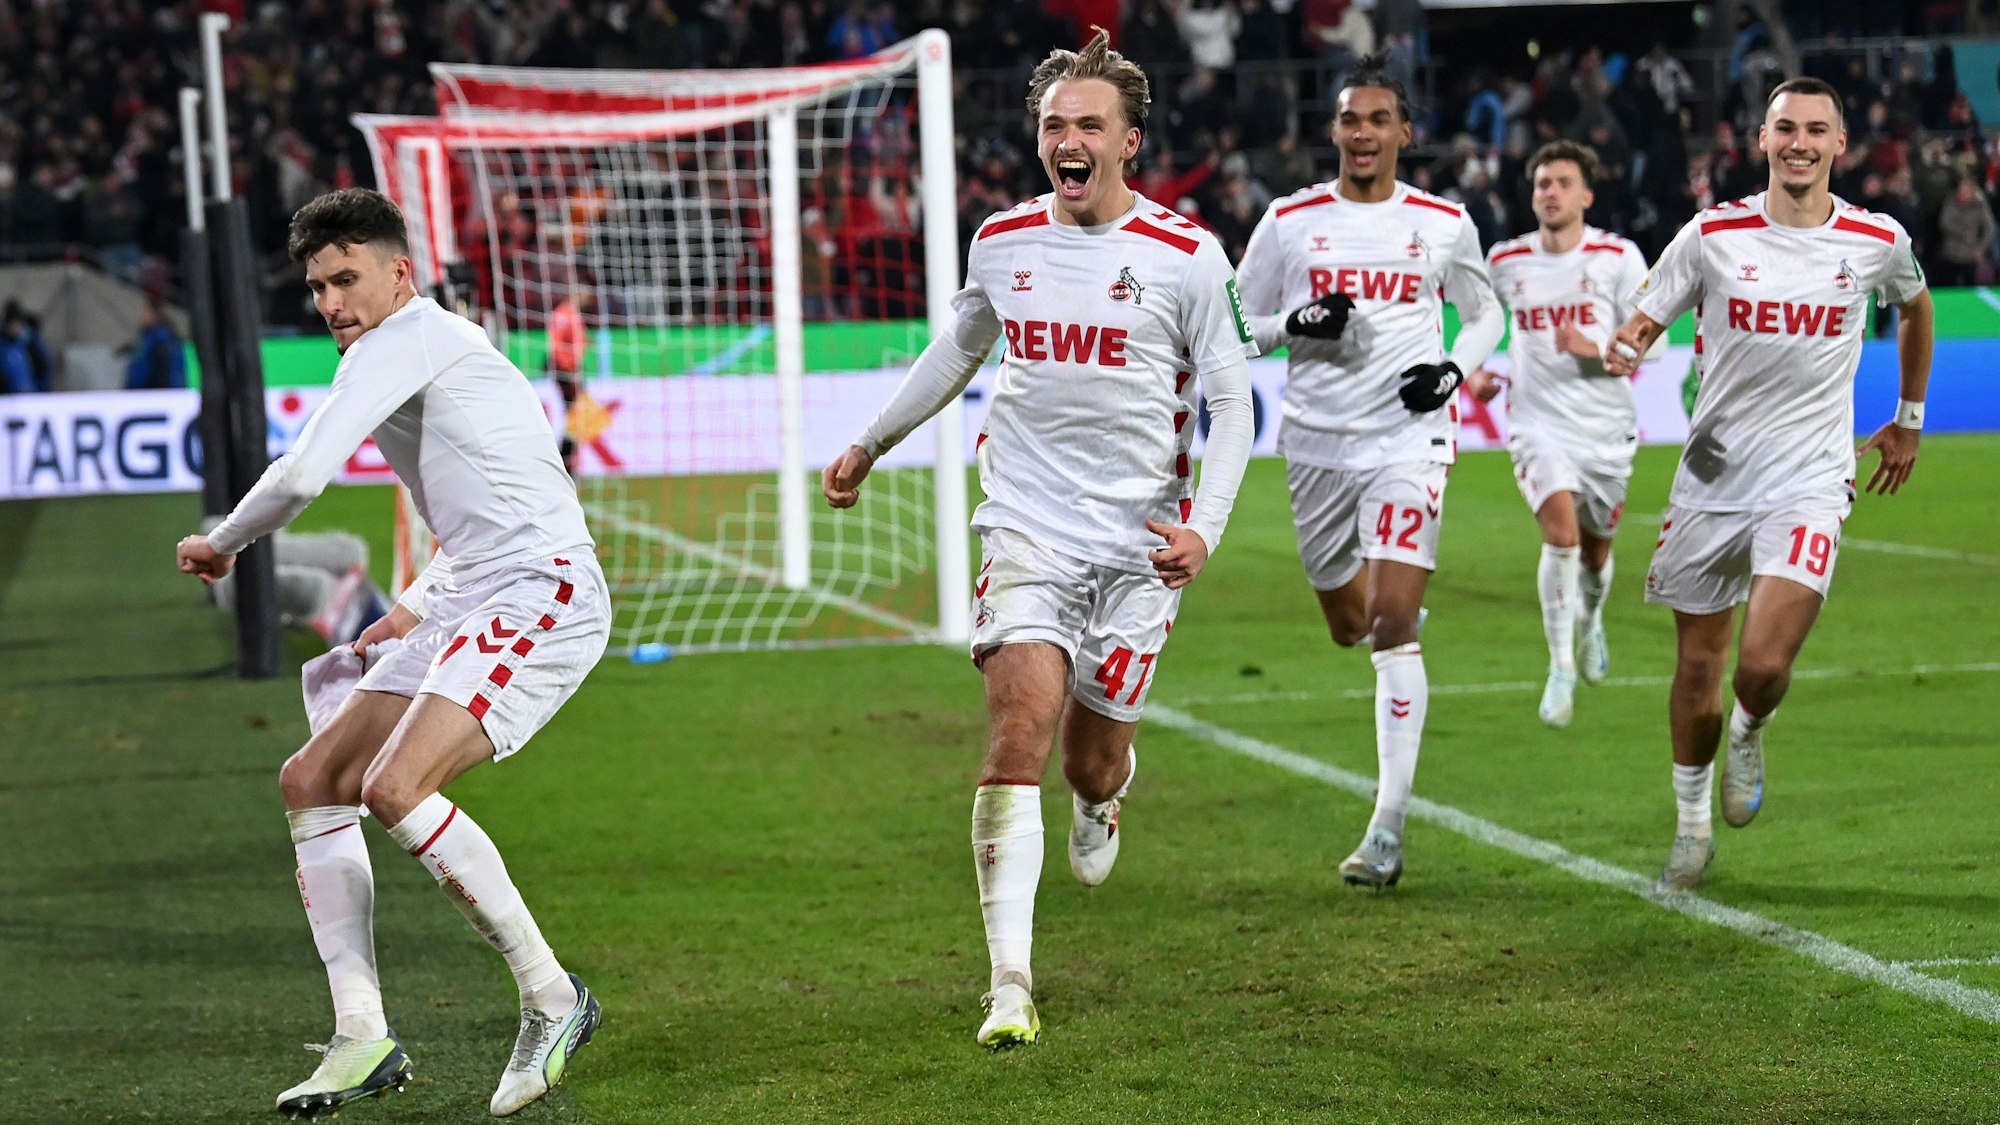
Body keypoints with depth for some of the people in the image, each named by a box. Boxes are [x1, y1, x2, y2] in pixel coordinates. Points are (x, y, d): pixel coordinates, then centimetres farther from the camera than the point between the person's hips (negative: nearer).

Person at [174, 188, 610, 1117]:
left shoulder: (406, 338, -9)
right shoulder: (431, 349, 22)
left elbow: (302, 475, -16)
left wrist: (219, 545, 2)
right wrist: (418, 606, 28)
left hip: (540, 592, -11)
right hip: (472, 603, 11)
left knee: (395, 786, -27)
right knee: (312, 782, 4)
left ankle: (551, 997, -16)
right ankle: (363, 1038, 0)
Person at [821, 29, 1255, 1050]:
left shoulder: (1186, 256, -5)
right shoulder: (1001, 241, 5)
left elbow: (1230, 401, 0)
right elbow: (956, 351, 24)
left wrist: (1205, 525, -14)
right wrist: (868, 447, 32)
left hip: (1138, 543, -1)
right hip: (1027, 529, 1)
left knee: (1091, 757, 4)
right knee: (1020, 727, -17)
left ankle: (1103, 799, 46)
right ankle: (1009, 983, -18)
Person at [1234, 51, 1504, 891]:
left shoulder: (1445, 224, 2)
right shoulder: (1289, 222, 2)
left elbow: (1485, 315, 16)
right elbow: (1236, 324, 8)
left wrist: (1454, 369, -5)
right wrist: (1298, 325, -13)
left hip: (1407, 439, -2)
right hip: (1317, 443, 2)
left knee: (1391, 625, -14)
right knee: (1349, 627, 14)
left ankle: (1388, 830, -13)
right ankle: (1406, 613, 54)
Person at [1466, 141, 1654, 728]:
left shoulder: (1618, 257, -5)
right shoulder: (1505, 261, 2)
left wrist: (1592, 349, -25)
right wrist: (1475, 372, 4)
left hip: (1606, 430, 0)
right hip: (1539, 426, 0)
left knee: (1595, 549, 13)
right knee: (1561, 530, -23)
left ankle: (1590, 621, 49)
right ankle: (1560, 670, -17)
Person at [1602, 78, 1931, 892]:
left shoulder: (1878, 241, -2)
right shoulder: (1713, 235, -5)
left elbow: (1914, 307, 20)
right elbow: (1644, 321, -1)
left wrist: (1909, 419, 25)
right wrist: (1623, 349, -25)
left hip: (1809, 483, -1)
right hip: (1711, 479, 1)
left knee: (1764, 665, -18)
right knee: (1698, 667, 9)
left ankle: (1749, 735, 19)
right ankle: (1692, 826, 31)